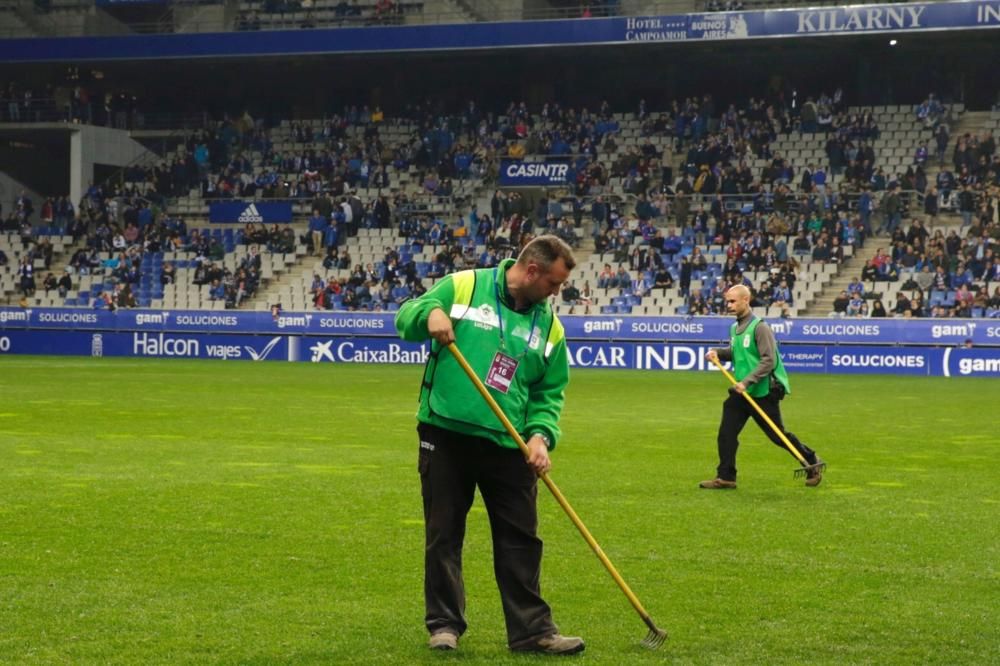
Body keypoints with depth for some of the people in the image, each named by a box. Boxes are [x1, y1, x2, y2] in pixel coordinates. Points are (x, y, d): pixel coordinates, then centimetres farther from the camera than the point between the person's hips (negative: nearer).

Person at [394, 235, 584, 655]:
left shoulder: (549, 326, 8)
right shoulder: (462, 287, -2)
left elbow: (550, 394, 8)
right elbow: (405, 318, 1)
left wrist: (541, 434, -11)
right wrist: (430, 311, -22)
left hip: (508, 447, 3)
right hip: (445, 435, -3)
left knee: (520, 540, 4)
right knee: (443, 535, 6)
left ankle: (531, 629, 10)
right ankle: (444, 623, 17)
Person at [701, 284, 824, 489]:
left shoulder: (759, 327, -15)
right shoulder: (735, 328, 9)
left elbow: (769, 360, -21)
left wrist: (747, 382, -26)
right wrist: (718, 352, 6)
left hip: (763, 393, -7)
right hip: (741, 392, 7)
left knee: (778, 435, 3)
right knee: (726, 433, -3)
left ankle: (813, 463, 22)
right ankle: (725, 477, 4)